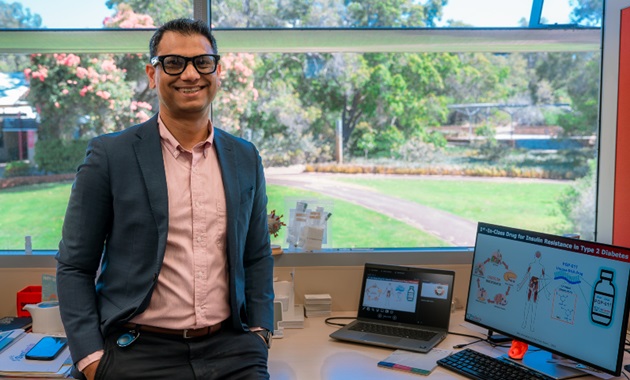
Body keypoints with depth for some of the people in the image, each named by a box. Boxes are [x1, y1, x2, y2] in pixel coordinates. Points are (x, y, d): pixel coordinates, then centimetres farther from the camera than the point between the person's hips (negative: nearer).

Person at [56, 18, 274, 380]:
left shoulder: (246, 158, 5)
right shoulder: (109, 155, -5)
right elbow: (75, 267, -1)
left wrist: (260, 332, 3)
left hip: (232, 349, 3)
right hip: (138, 351, -2)